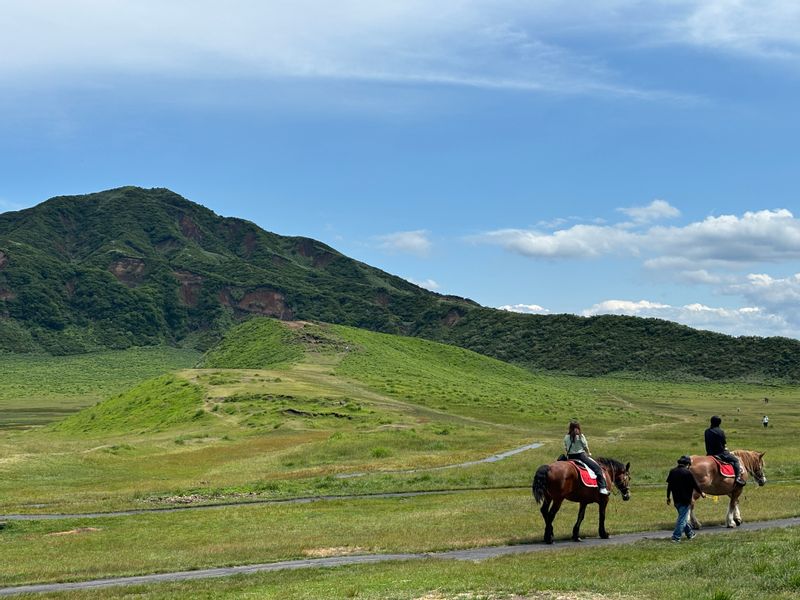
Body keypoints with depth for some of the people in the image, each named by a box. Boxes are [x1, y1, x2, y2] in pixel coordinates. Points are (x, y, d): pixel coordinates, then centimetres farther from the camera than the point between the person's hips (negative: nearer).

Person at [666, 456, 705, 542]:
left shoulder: (672, 472, 3)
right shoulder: (688, 473, -14)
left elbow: (669, 485, 8)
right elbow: (695, 485, -6)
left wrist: (668, 497, 16)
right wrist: (701, 493, 11)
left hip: (676, 499, 6)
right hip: (685, 499, -6)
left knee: (683, 516, 20)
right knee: (682, 518, -2)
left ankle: (689, 533, 33)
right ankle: (676, 537, -6)